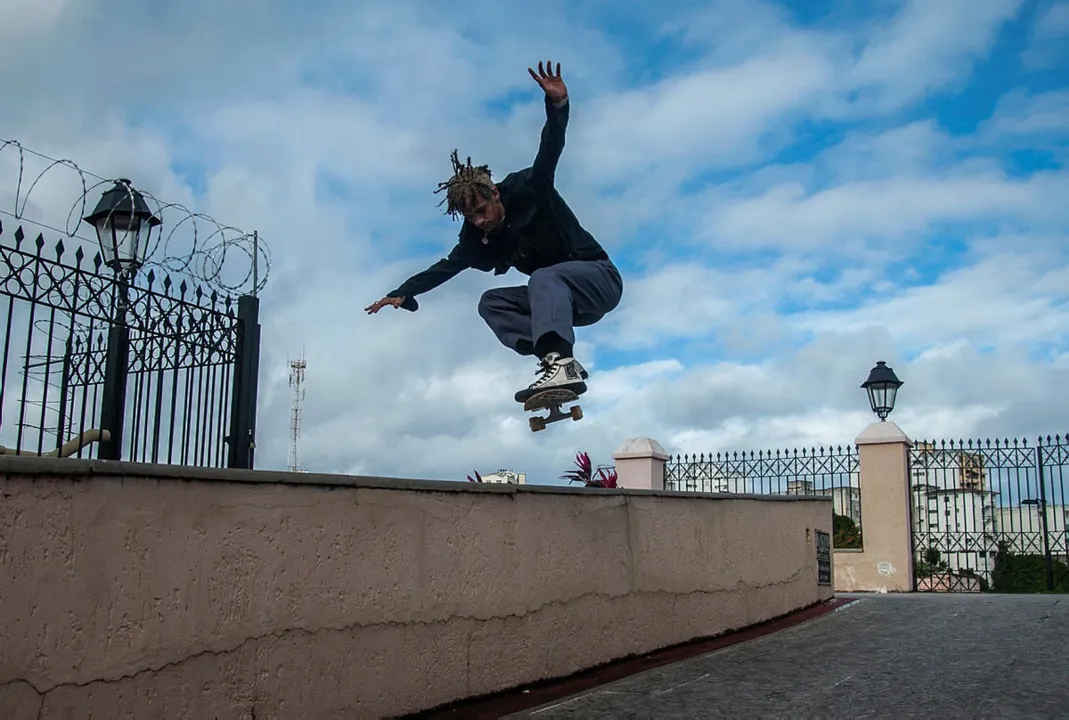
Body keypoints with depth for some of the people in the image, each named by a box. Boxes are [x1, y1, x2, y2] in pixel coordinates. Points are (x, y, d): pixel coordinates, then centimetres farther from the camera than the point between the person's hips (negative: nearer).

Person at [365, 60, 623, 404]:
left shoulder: (528, 190, -14)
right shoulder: (478, 239, 2)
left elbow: (550, 151, -28)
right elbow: (445, 267, -1)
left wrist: (557, 106, -45)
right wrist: (402, 293, -11)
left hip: (599, 277, -7)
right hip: (558, 298, 7)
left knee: (544, 278, -34)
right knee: (491, 303, -8)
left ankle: (559, 361, -54)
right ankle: (563, 363, -24)